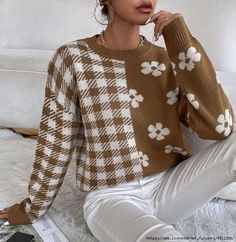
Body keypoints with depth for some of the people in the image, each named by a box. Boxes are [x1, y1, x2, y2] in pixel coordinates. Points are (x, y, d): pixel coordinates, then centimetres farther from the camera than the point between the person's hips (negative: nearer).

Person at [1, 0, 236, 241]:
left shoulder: (167, 59, 3)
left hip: (169, 186, 5)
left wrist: (182, 41, -12)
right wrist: (33, 207, 11)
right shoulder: (73, 57, -5)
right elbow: (56, 140, 1)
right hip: (110, 196, -4)